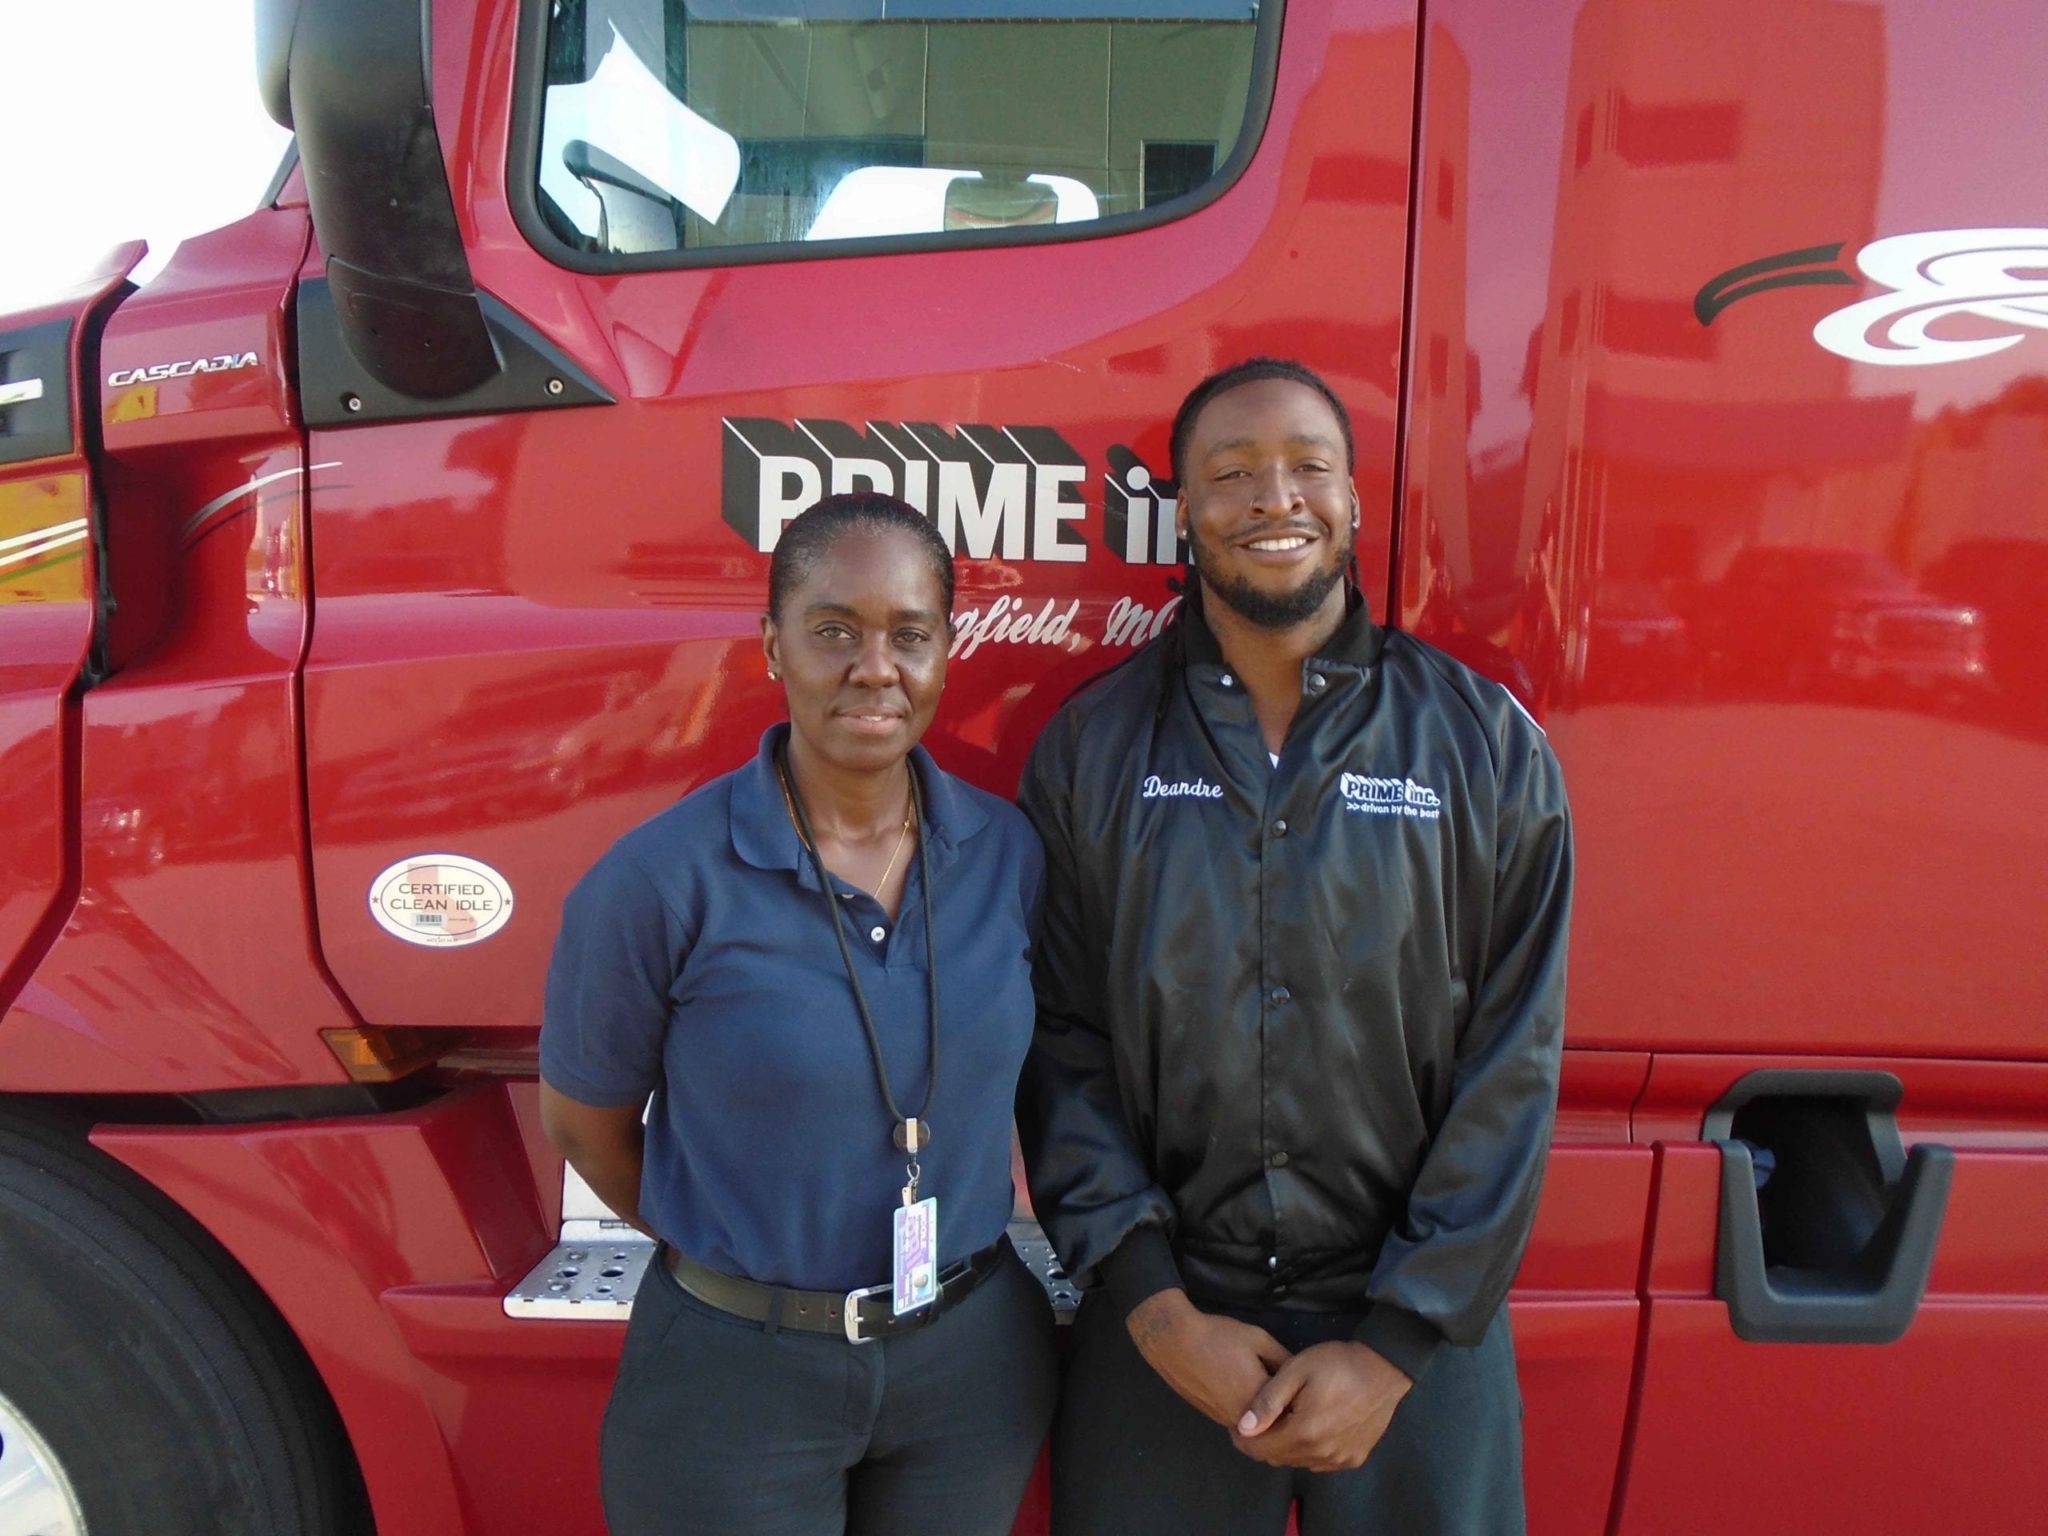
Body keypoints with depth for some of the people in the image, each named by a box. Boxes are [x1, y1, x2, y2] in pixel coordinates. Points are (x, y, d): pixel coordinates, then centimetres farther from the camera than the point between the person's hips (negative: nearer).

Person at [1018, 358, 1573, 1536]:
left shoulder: (1486, 745, -2)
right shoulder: (1093, 747, 0)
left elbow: (1511, 1069, -4)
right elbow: (1064, 1043, -2)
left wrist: (1395, 1347, -7)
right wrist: (1154, 1307, -9)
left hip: (1416, 1326, 0)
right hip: (1161, 1330, 1)